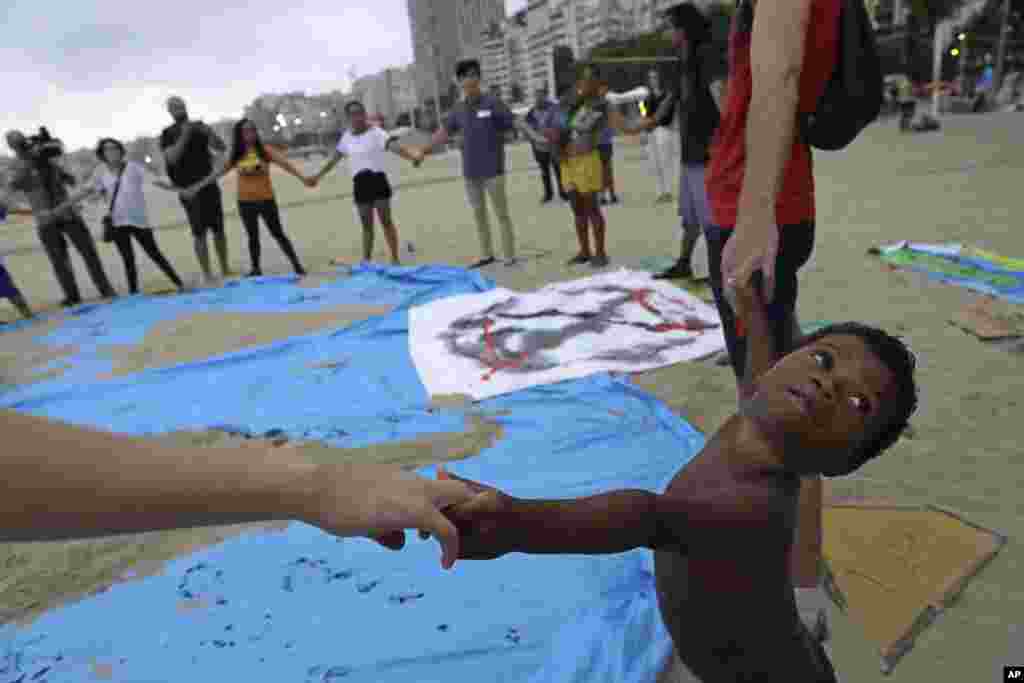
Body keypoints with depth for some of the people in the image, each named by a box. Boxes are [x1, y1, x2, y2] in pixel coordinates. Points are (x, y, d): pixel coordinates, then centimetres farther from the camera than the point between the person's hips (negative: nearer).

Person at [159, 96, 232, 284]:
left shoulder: (200, 127, 9)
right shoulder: (167, 134, -1)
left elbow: (222, 148, 3)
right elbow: (172, 157, -16)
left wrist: (210, 133, -15)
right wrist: (184, 135, -20)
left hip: (209, 185, 4)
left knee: (218, 229, 7)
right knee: (199, 233, -7)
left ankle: (225, 270, 16)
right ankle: (207, 275, -5)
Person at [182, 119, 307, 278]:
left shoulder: (265, 150, -6)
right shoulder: (236, 156, 2)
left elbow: (285, 163, -15)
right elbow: (217, 173, 6)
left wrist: (302, 178, -29)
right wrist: (196, 187, 6)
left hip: (266, 199, -3)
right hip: (245, 202, 3)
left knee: (278, 234, 0)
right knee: (253, 237, 12)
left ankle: (297, 265, 6)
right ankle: (256, 269, 21)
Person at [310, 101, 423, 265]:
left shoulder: (376, 132, -8)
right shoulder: (347, 136, 10)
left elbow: (394, 146, -25)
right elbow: (334, 159, 22)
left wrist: (413, 155, -43)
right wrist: (318, 176, 29)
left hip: (377, 180, -5)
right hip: (360, 183, 5)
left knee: (386, 221, -3)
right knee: (366, 226, 11)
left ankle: (395, 259, 3)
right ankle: (366, 261, 19)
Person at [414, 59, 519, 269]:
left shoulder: (493, 103, -5)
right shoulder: (458, 109, 8)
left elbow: (516, 123, -8)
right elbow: (444, 132, 18)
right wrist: (424, 150, 20)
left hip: (493, 170, -5)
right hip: (470, 172, 5)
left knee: (501, 214, -2)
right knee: (479, 213, 11)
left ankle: (510, 257, 2)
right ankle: (487, 254, 21)